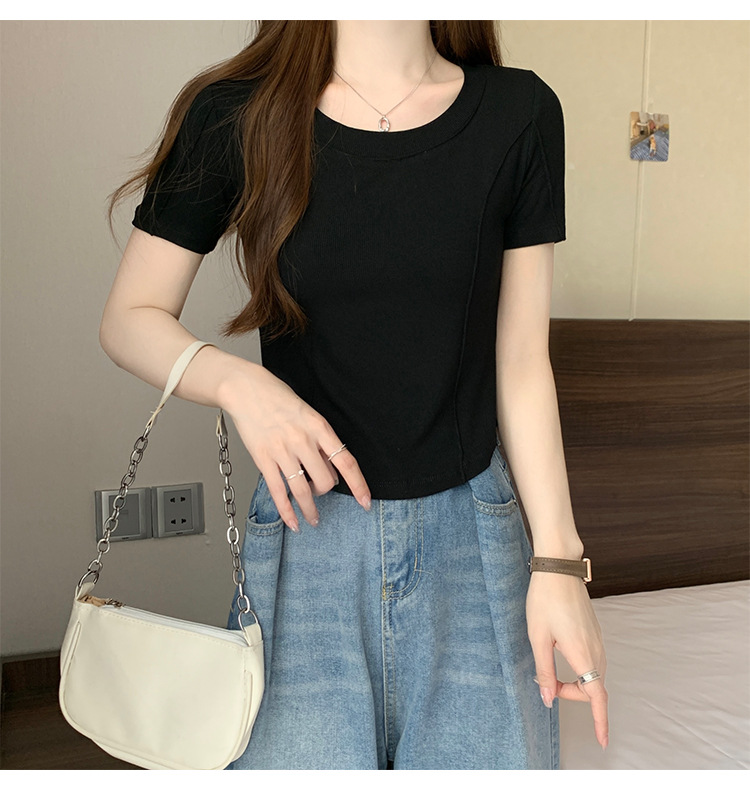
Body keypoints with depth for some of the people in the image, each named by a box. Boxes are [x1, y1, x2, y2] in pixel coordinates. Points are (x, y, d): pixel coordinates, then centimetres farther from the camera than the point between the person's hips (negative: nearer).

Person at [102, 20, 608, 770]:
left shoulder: (520, 114, -1)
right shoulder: (233, 115, -4)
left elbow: (521, 359, 1)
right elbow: (127, 319, 3)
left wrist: (557, 560, -2)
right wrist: (236, 382, -18)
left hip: (473, 534, 2)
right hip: (307, 529, -1)